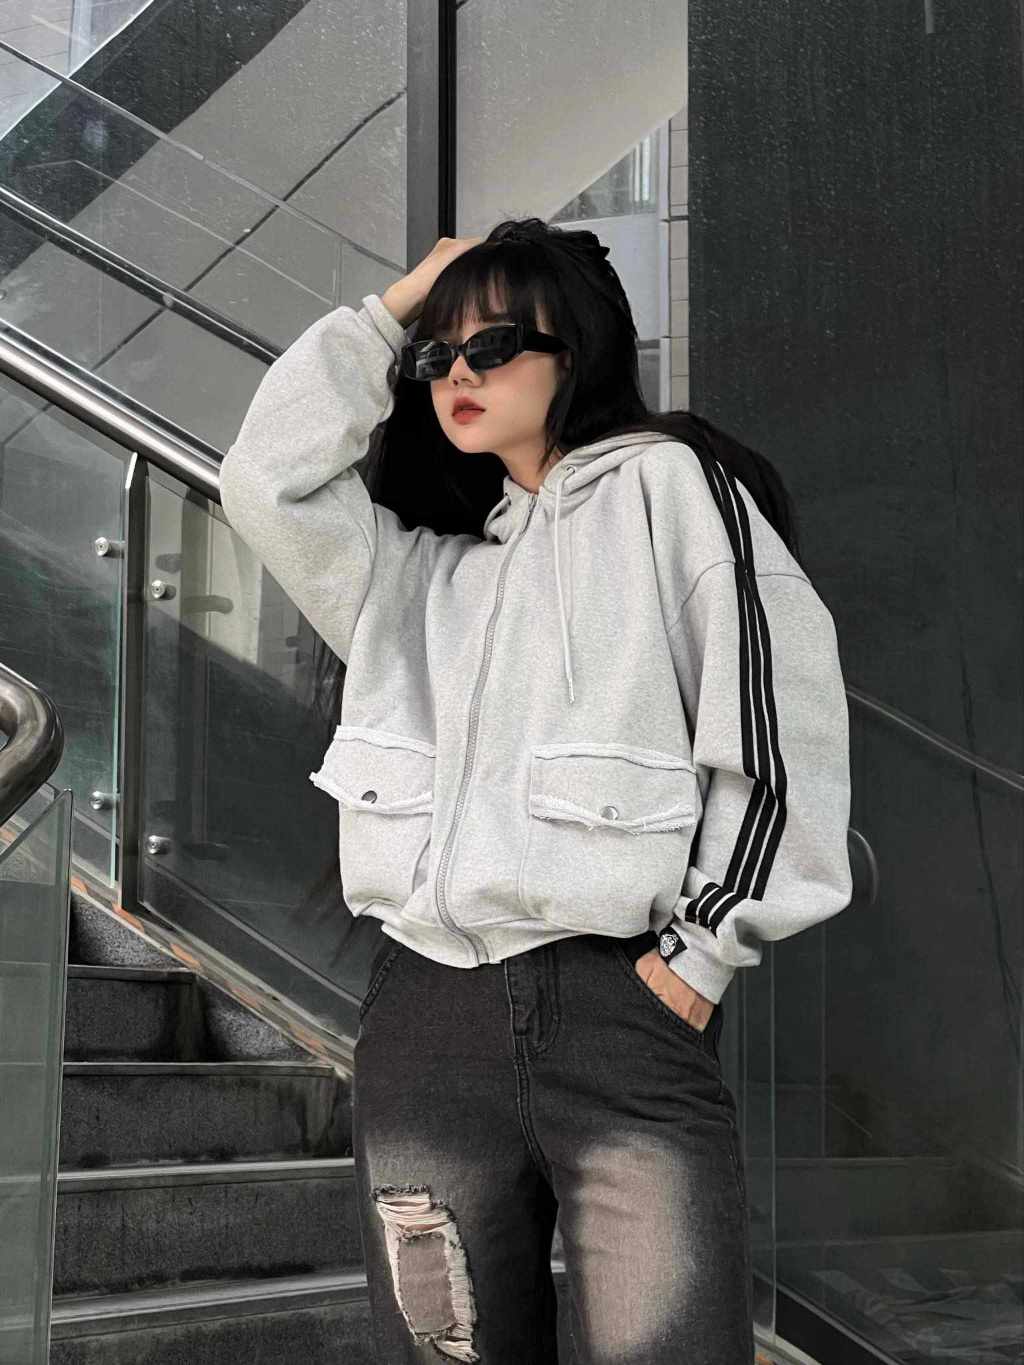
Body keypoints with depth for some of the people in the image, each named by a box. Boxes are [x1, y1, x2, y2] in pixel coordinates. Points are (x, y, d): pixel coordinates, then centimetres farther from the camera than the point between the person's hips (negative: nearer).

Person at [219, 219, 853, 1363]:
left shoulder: (667, 483, 8)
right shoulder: (422, 569, 24)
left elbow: (779, 721, -1)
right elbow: (270, 479, 9)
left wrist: (700, 957, -5)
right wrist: (387, 313, 16)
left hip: (623, 1004, -5)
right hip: (425, 1015, 5)